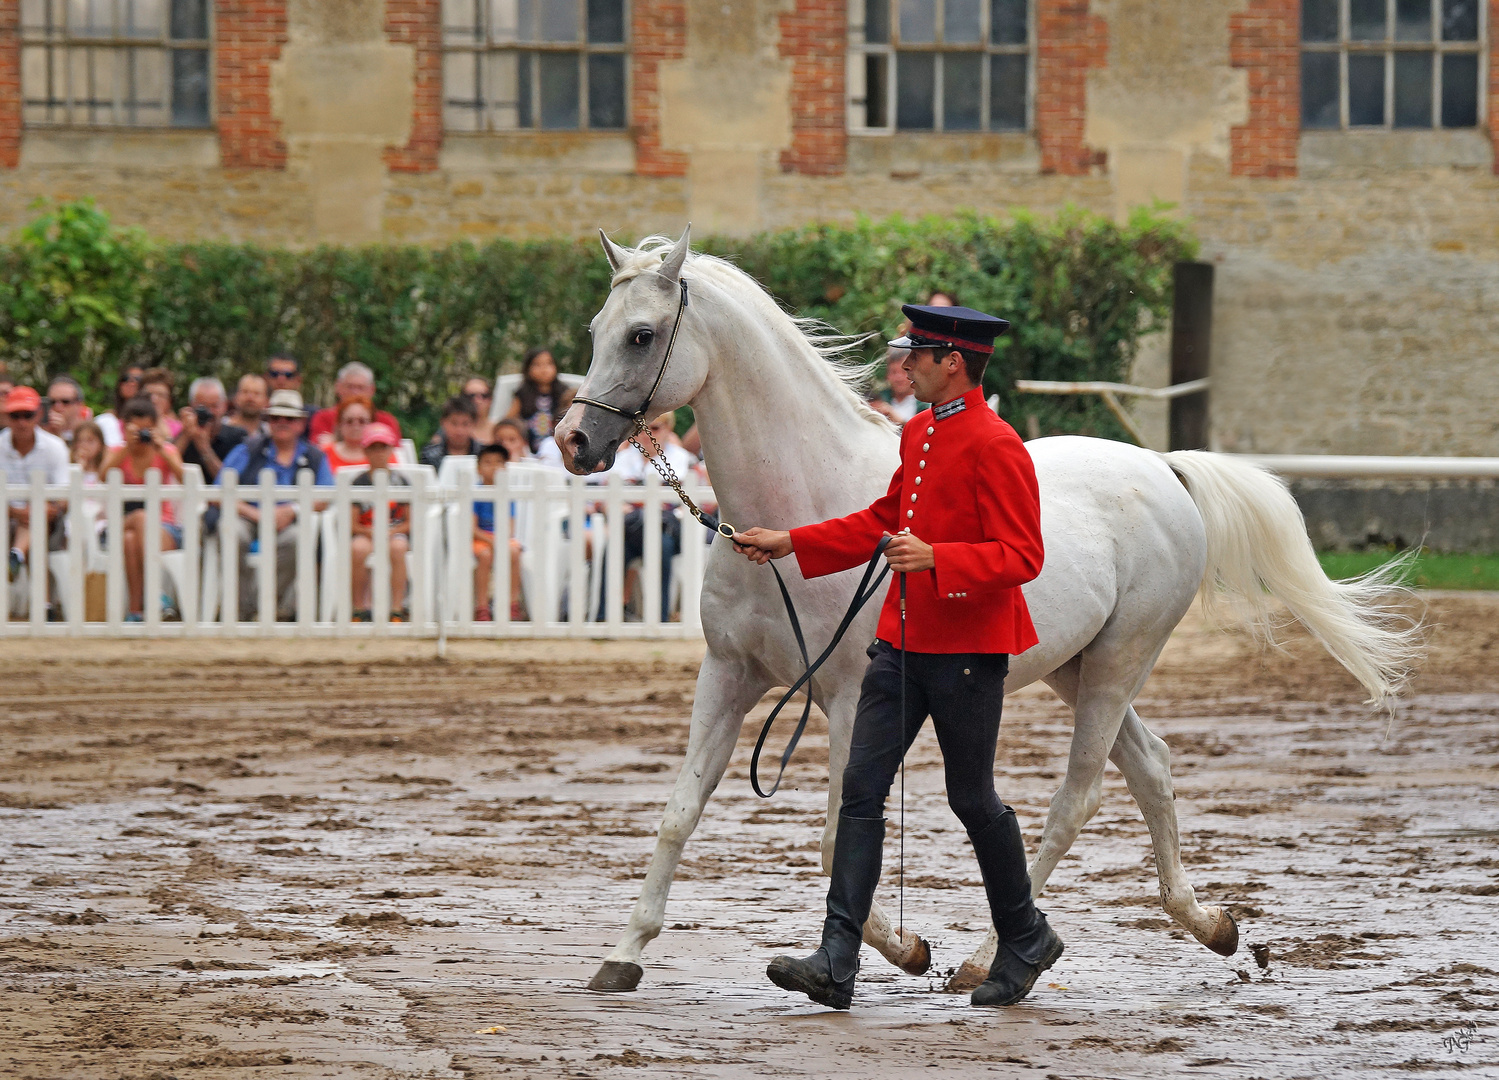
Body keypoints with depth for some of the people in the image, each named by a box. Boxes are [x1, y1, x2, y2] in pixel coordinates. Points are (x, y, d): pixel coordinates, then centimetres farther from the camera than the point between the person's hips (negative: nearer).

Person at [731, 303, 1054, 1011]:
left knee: (971, 797, 4)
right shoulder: (918, 435, 12)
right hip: (901, 642, 8)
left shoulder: (995, 447, -16)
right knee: (861, 789, -2)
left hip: (968, 652, -8)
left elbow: (1021, 556, -20)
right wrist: (789, 544, 19)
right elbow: (882, 522, 23)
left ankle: (1026, 939, 26)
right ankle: (837, 963, -6)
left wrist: (935, 557, -32)